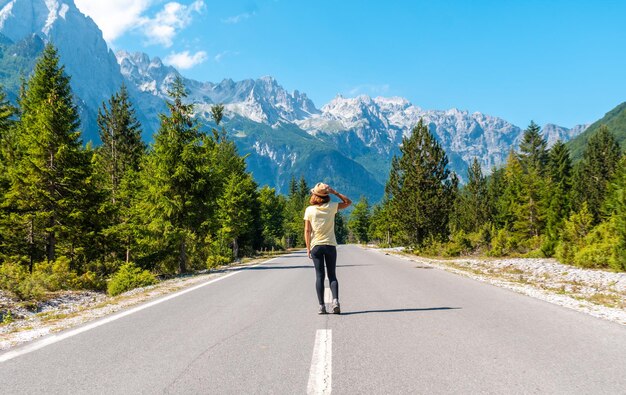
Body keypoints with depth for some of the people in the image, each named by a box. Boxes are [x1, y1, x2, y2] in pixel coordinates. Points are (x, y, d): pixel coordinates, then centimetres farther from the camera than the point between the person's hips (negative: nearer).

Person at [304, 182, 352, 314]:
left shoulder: (309, 210, -5)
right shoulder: (331, 207, -3)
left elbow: (307, 231, -5)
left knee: (319, 276, 3)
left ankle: (321, 306, 0)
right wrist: (335, 192, 5)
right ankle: (335, 300, -11)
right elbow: (348, 202, 12)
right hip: (330, 245, 1)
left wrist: (308, 248, 1)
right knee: (332, 275, 7)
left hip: (316, 246, 0)